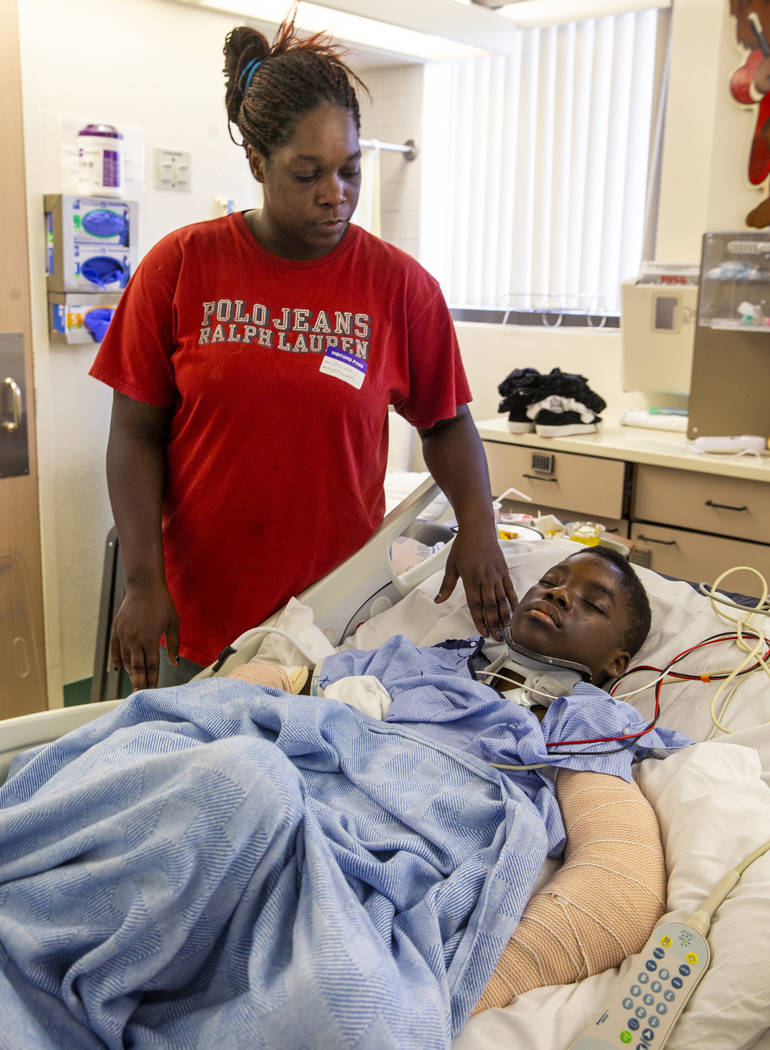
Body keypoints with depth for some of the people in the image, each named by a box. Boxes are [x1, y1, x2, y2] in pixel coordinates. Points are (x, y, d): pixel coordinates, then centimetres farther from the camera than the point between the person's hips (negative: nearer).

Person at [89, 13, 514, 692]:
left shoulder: (400, 285, -2)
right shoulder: (180, 266, -3)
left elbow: (446, 422, 6)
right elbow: (137, 434, -1)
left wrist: (478, 526, -11)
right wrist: (144, 581, -8)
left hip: (342, 611, 0)